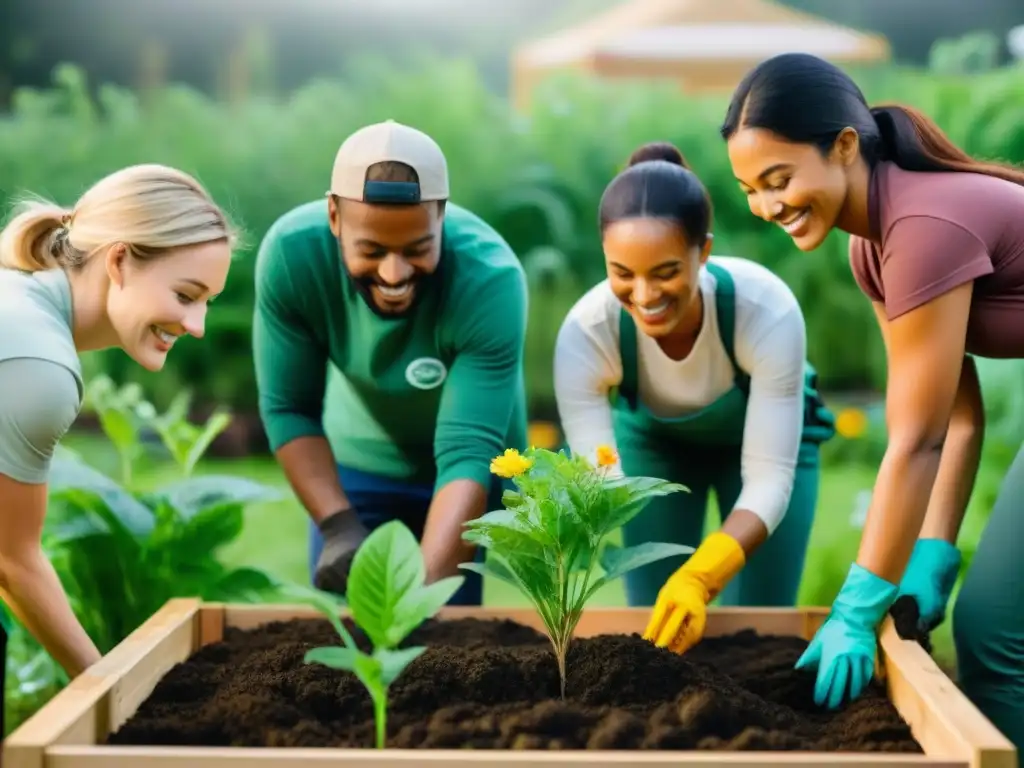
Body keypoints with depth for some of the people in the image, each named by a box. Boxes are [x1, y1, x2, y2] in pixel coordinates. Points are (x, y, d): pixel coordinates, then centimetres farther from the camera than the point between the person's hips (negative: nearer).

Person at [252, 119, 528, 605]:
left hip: (461, 481, -2)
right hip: (354, 463, 2)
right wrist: (338, 527, -30)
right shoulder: (290, 253, -27)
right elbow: (288, 409, -18)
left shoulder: (491, 280, -34)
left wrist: (428, 585, -47)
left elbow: (469, 452, -36)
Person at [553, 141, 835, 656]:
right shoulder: (585, 332, -34)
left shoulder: (769, 311, -38)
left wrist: (700, 577, -51)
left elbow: (769, 478, -35)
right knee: (654, 622, 0)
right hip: (654, 439, 1)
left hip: (766, 434, -1)